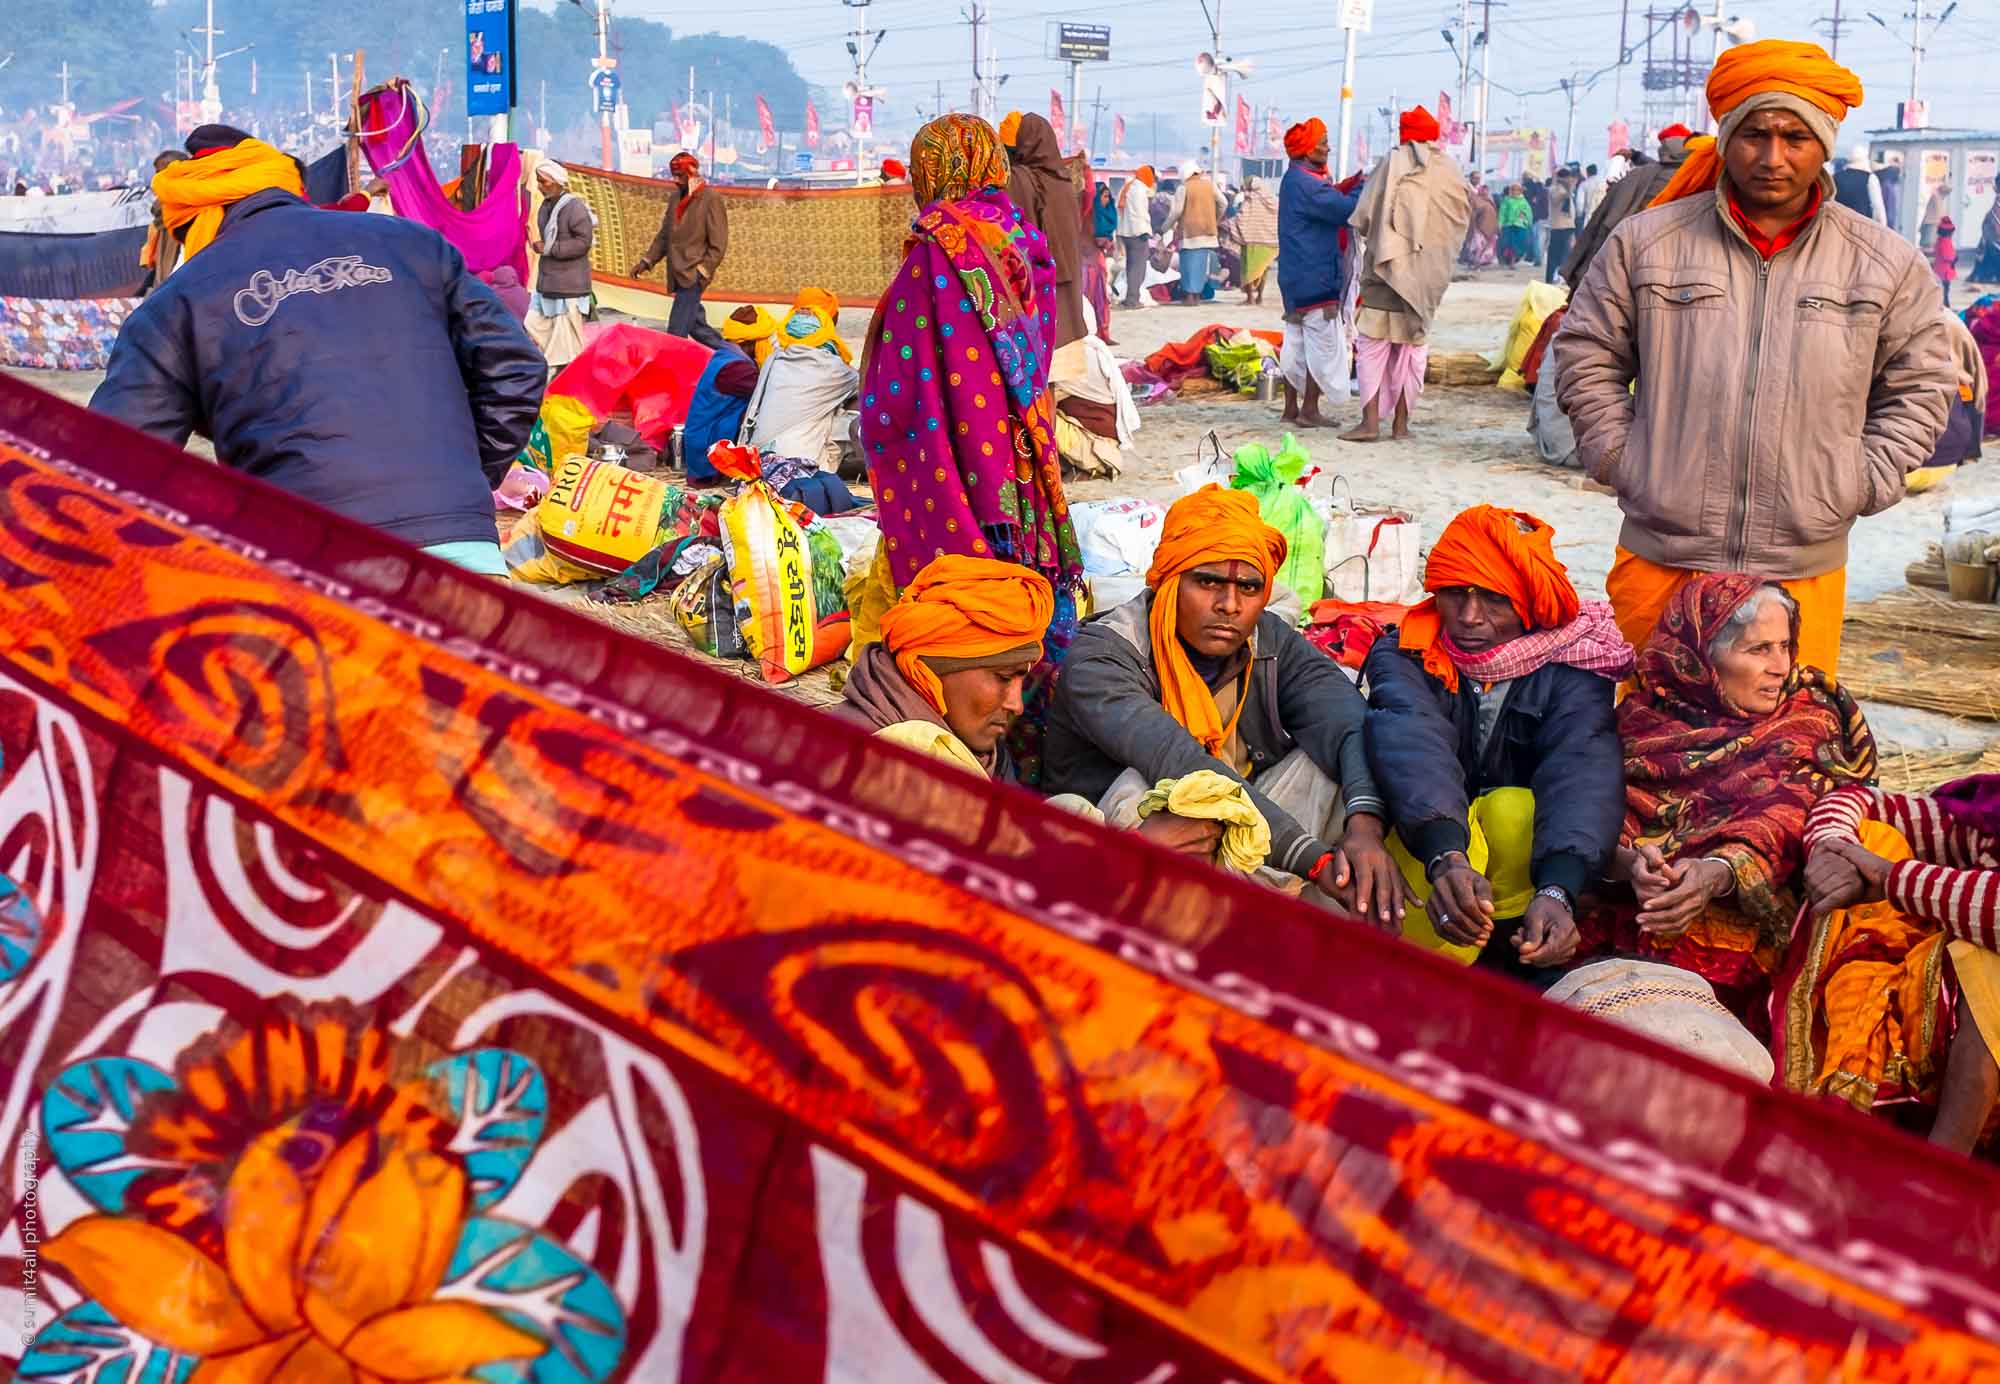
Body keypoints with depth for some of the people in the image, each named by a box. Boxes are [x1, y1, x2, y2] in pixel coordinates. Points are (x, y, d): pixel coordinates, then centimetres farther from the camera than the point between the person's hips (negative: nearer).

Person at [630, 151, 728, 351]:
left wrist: (702, 271, -16)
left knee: (676, 331, -13)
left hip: (693, 276, -8)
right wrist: (646, 261, 10)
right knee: (696, 326, 12)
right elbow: (664, 235, 21)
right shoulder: (675, 199, 14)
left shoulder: (711, 199, -7)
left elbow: (718, 243, -10)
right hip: (678, 275, 8)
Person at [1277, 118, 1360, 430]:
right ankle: (1309, 410, -3)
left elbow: (1329, 202, 15)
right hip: (1315, 278, -10)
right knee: (1322, 343, -5)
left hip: (1295, 276, 10)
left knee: (1296, 342, 13)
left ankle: (1291, 407, 17)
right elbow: (1345, 210, -22)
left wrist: (1347, 189, 2)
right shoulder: (1306, 182, -18)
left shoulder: (1295, 179, 15)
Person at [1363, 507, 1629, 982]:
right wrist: (1446, 858, -53)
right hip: (1423, 848, -1)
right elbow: (1412, 747, -32)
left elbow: (1584, 772, -29)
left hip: (1521, 861, 1)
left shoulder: (1571, 665, -10)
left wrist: (1556, 892, -49)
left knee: (1514, 809, -32)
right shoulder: (1404, 655, -11)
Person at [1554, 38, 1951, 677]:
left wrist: (1862, 483, 3)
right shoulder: (1647, 242, 1)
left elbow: (1919, 384, 13)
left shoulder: (1885, 262, 4)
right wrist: (1619, 457, 0)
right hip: (1661, 560, 0)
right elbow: (1585, 356, 9)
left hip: (1804, 572, 1)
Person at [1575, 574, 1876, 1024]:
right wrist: (1630, 864, -26)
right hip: (1623, 910, 1)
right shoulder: (1643, 715, 10)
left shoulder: (1807, 718, 9)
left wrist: (1716, 874, -30)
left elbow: (1784, 822, -9)